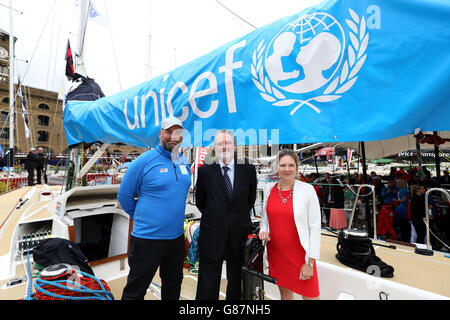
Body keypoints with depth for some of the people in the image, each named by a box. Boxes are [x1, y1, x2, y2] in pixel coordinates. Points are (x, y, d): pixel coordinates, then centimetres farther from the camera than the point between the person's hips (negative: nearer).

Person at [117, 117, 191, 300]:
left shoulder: (184, 163, 5)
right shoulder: (144, 161, -13)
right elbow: (124, 195, -6)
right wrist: (141, 218, -1)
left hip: (177, 237, 6)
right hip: (147, 238, -5)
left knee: (173, 287, 24)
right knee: (135, 291, 12)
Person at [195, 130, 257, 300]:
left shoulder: (248, 169, -1)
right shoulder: (205, 170, -3)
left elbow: (251, 198, 11)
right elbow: (199, 201, 7)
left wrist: (240, 216, 10)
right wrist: (214, 217, 8)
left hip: (239, 236, 2)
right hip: (212, 236, -1)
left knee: (236, 283, 20)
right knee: (207, 287, 9)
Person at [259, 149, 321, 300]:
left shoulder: (307, 190, -11)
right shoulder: (269, 188, 0)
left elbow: (315, 227, -9)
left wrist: (310, 262, -10)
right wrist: (263, 231, -5)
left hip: (300, 254, -3)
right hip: (276, 252, 4)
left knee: (310, 295, 6)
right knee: (284, 292, 19)